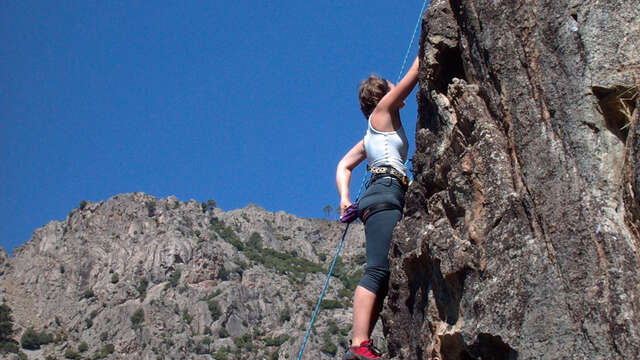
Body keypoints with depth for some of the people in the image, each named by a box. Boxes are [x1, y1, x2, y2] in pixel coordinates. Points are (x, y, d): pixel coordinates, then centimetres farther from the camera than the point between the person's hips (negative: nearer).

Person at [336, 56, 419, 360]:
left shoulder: (373, 135, 31)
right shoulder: (382, 112, 11)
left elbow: (344, 166, 27)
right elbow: (412, 76, 9)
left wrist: (344, 197, 11)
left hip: (386, 201, 9)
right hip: (384, 194, -9)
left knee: (384, 275, 0)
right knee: (378, 270, -22)